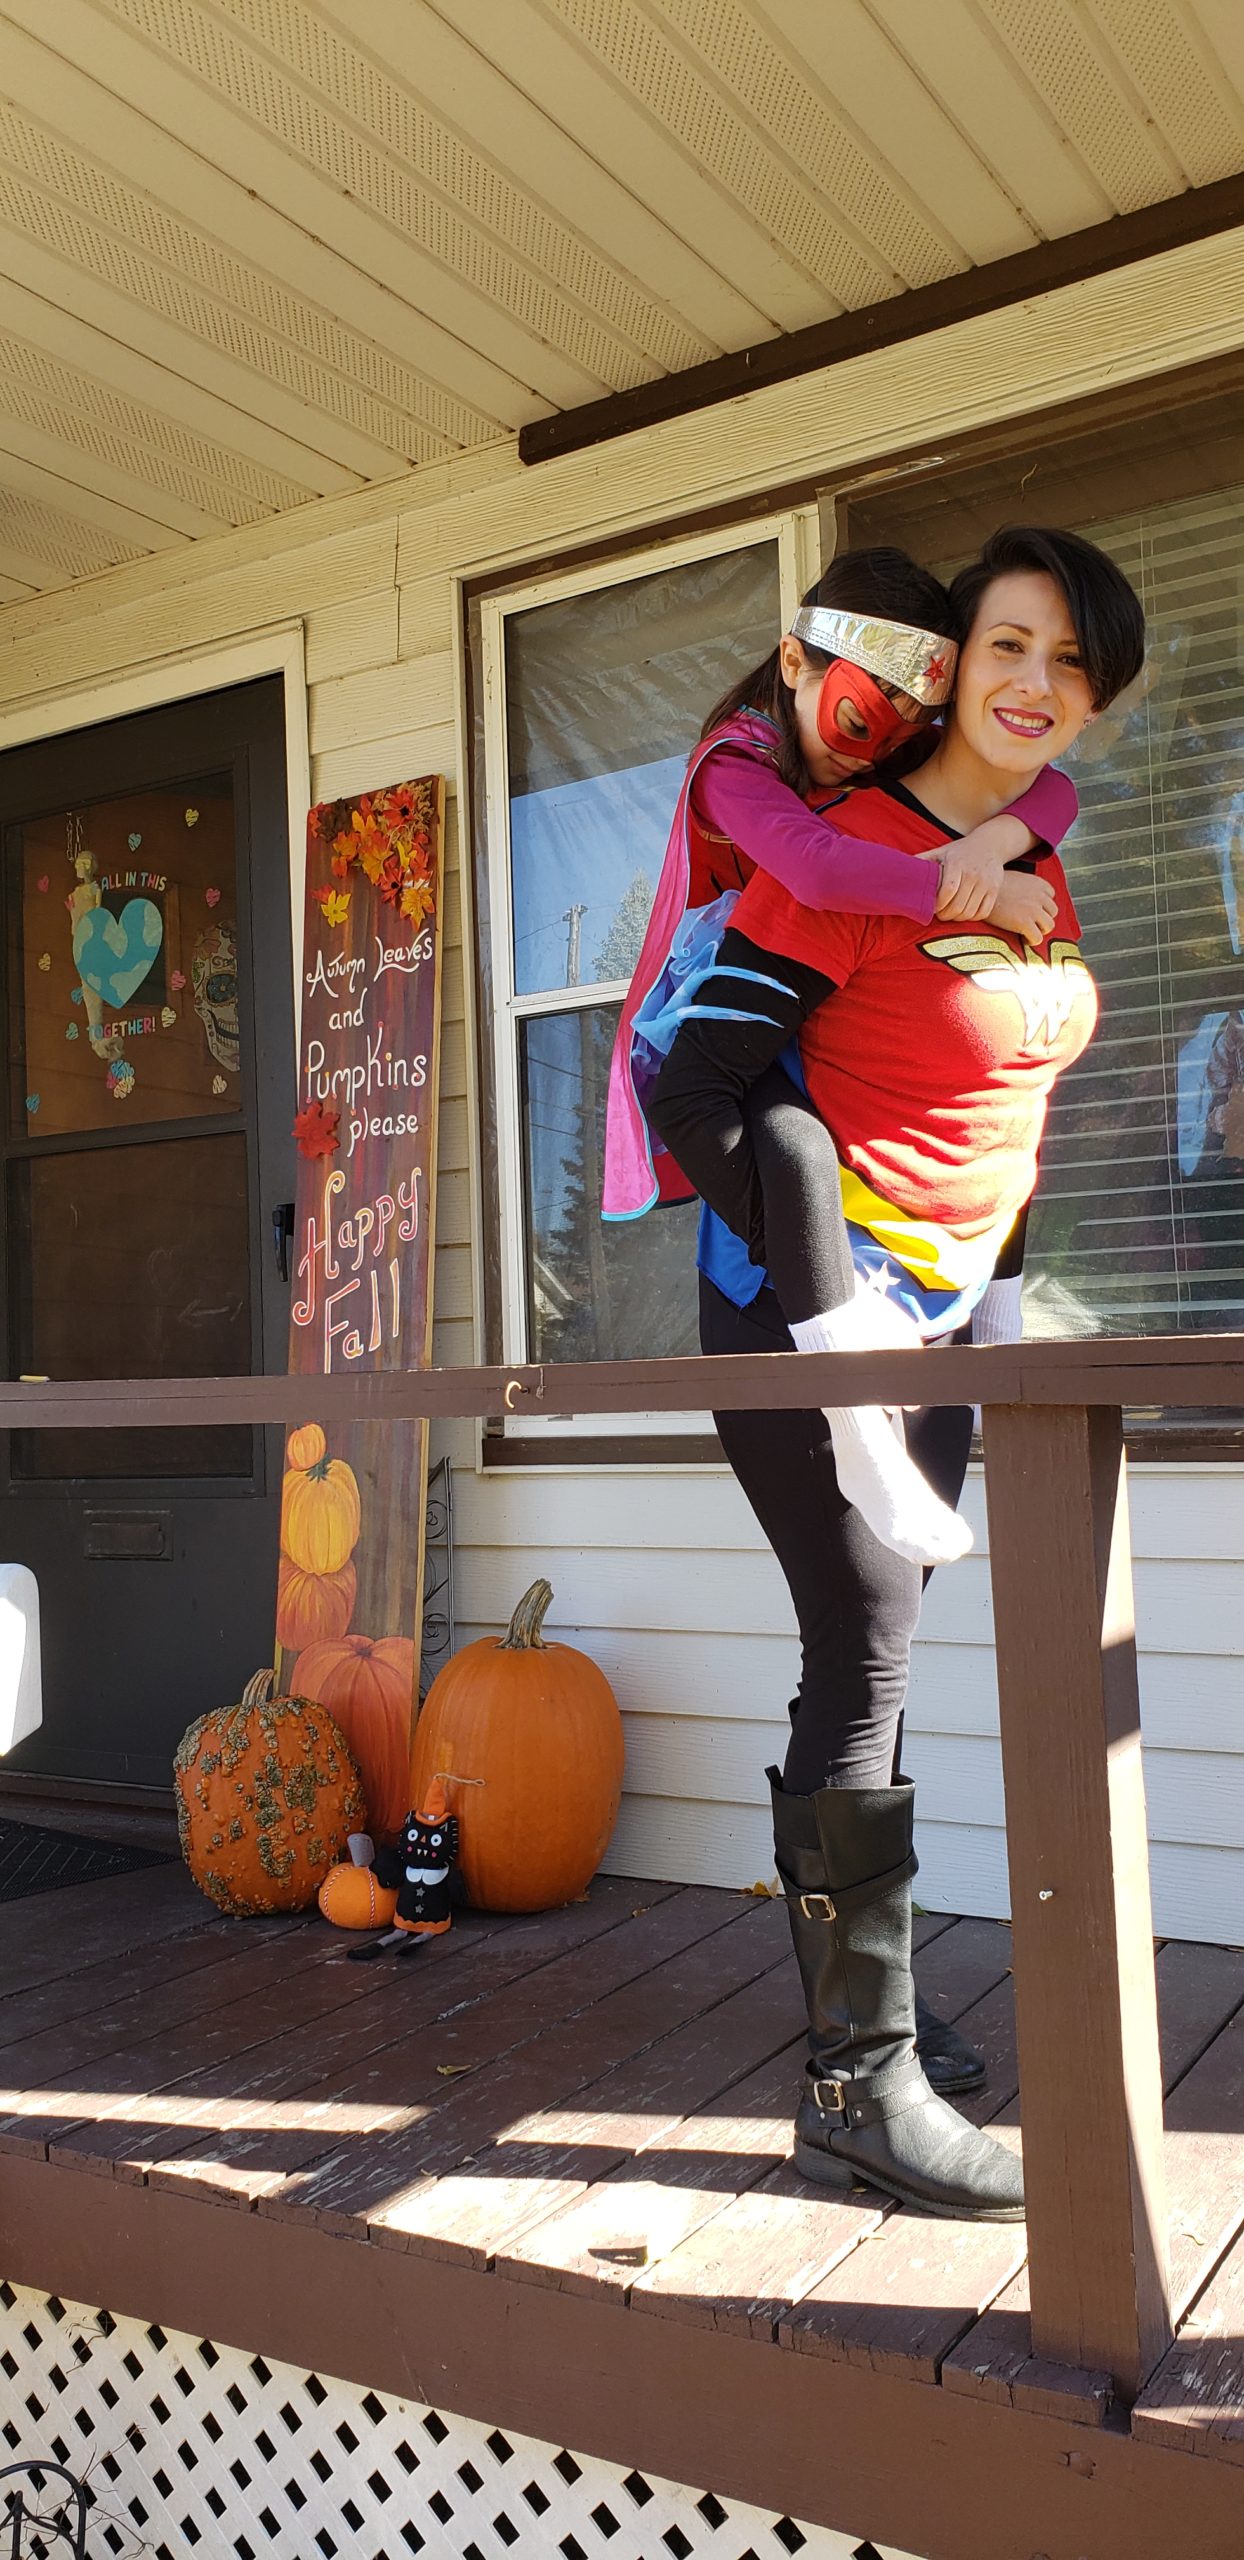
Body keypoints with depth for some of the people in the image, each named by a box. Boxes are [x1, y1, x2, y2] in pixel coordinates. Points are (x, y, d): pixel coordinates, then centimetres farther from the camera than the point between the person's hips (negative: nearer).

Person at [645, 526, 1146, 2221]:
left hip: (936, 1319, 8)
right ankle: (862, 2089, 5)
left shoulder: (1040, 881, 12)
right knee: (868, 1663, -8)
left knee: (867, 1666, 14)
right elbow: (698, 1092, -17)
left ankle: (858, 2029, 28)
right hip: (804, 1311, -8)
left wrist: (985, 1287, 19)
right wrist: (835, 1304, -20)